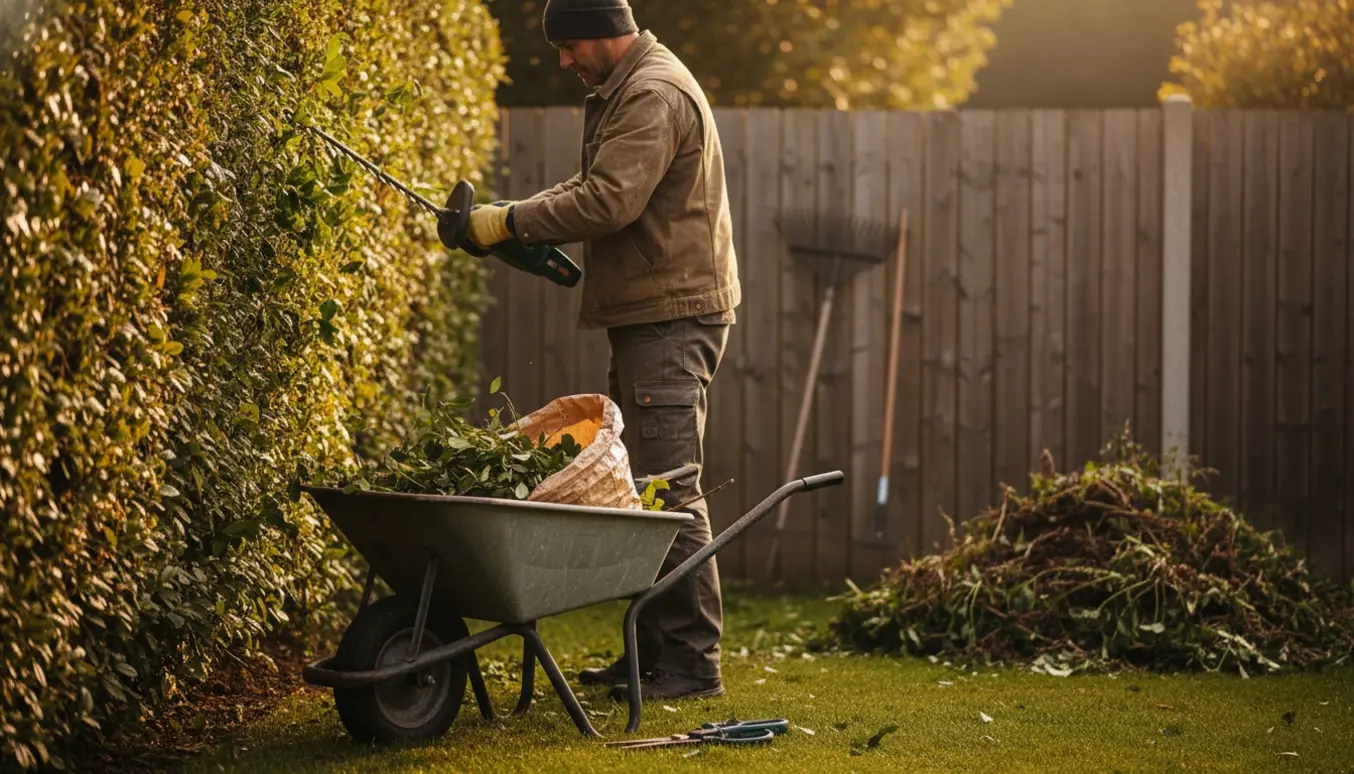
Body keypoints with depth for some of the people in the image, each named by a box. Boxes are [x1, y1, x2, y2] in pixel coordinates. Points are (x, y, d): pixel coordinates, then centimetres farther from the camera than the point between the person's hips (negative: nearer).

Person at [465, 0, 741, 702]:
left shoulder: (654, 96, -15)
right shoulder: (625, 92, 19)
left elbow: (609, 201, -24)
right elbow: (589, 188, 21)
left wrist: (512, 222, -17)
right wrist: (512, 216, 5)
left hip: (672, 315, -11)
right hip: (646, 317, 11)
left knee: (669, 491, -10)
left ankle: (692, 663, -7)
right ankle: (653, 653, 17)